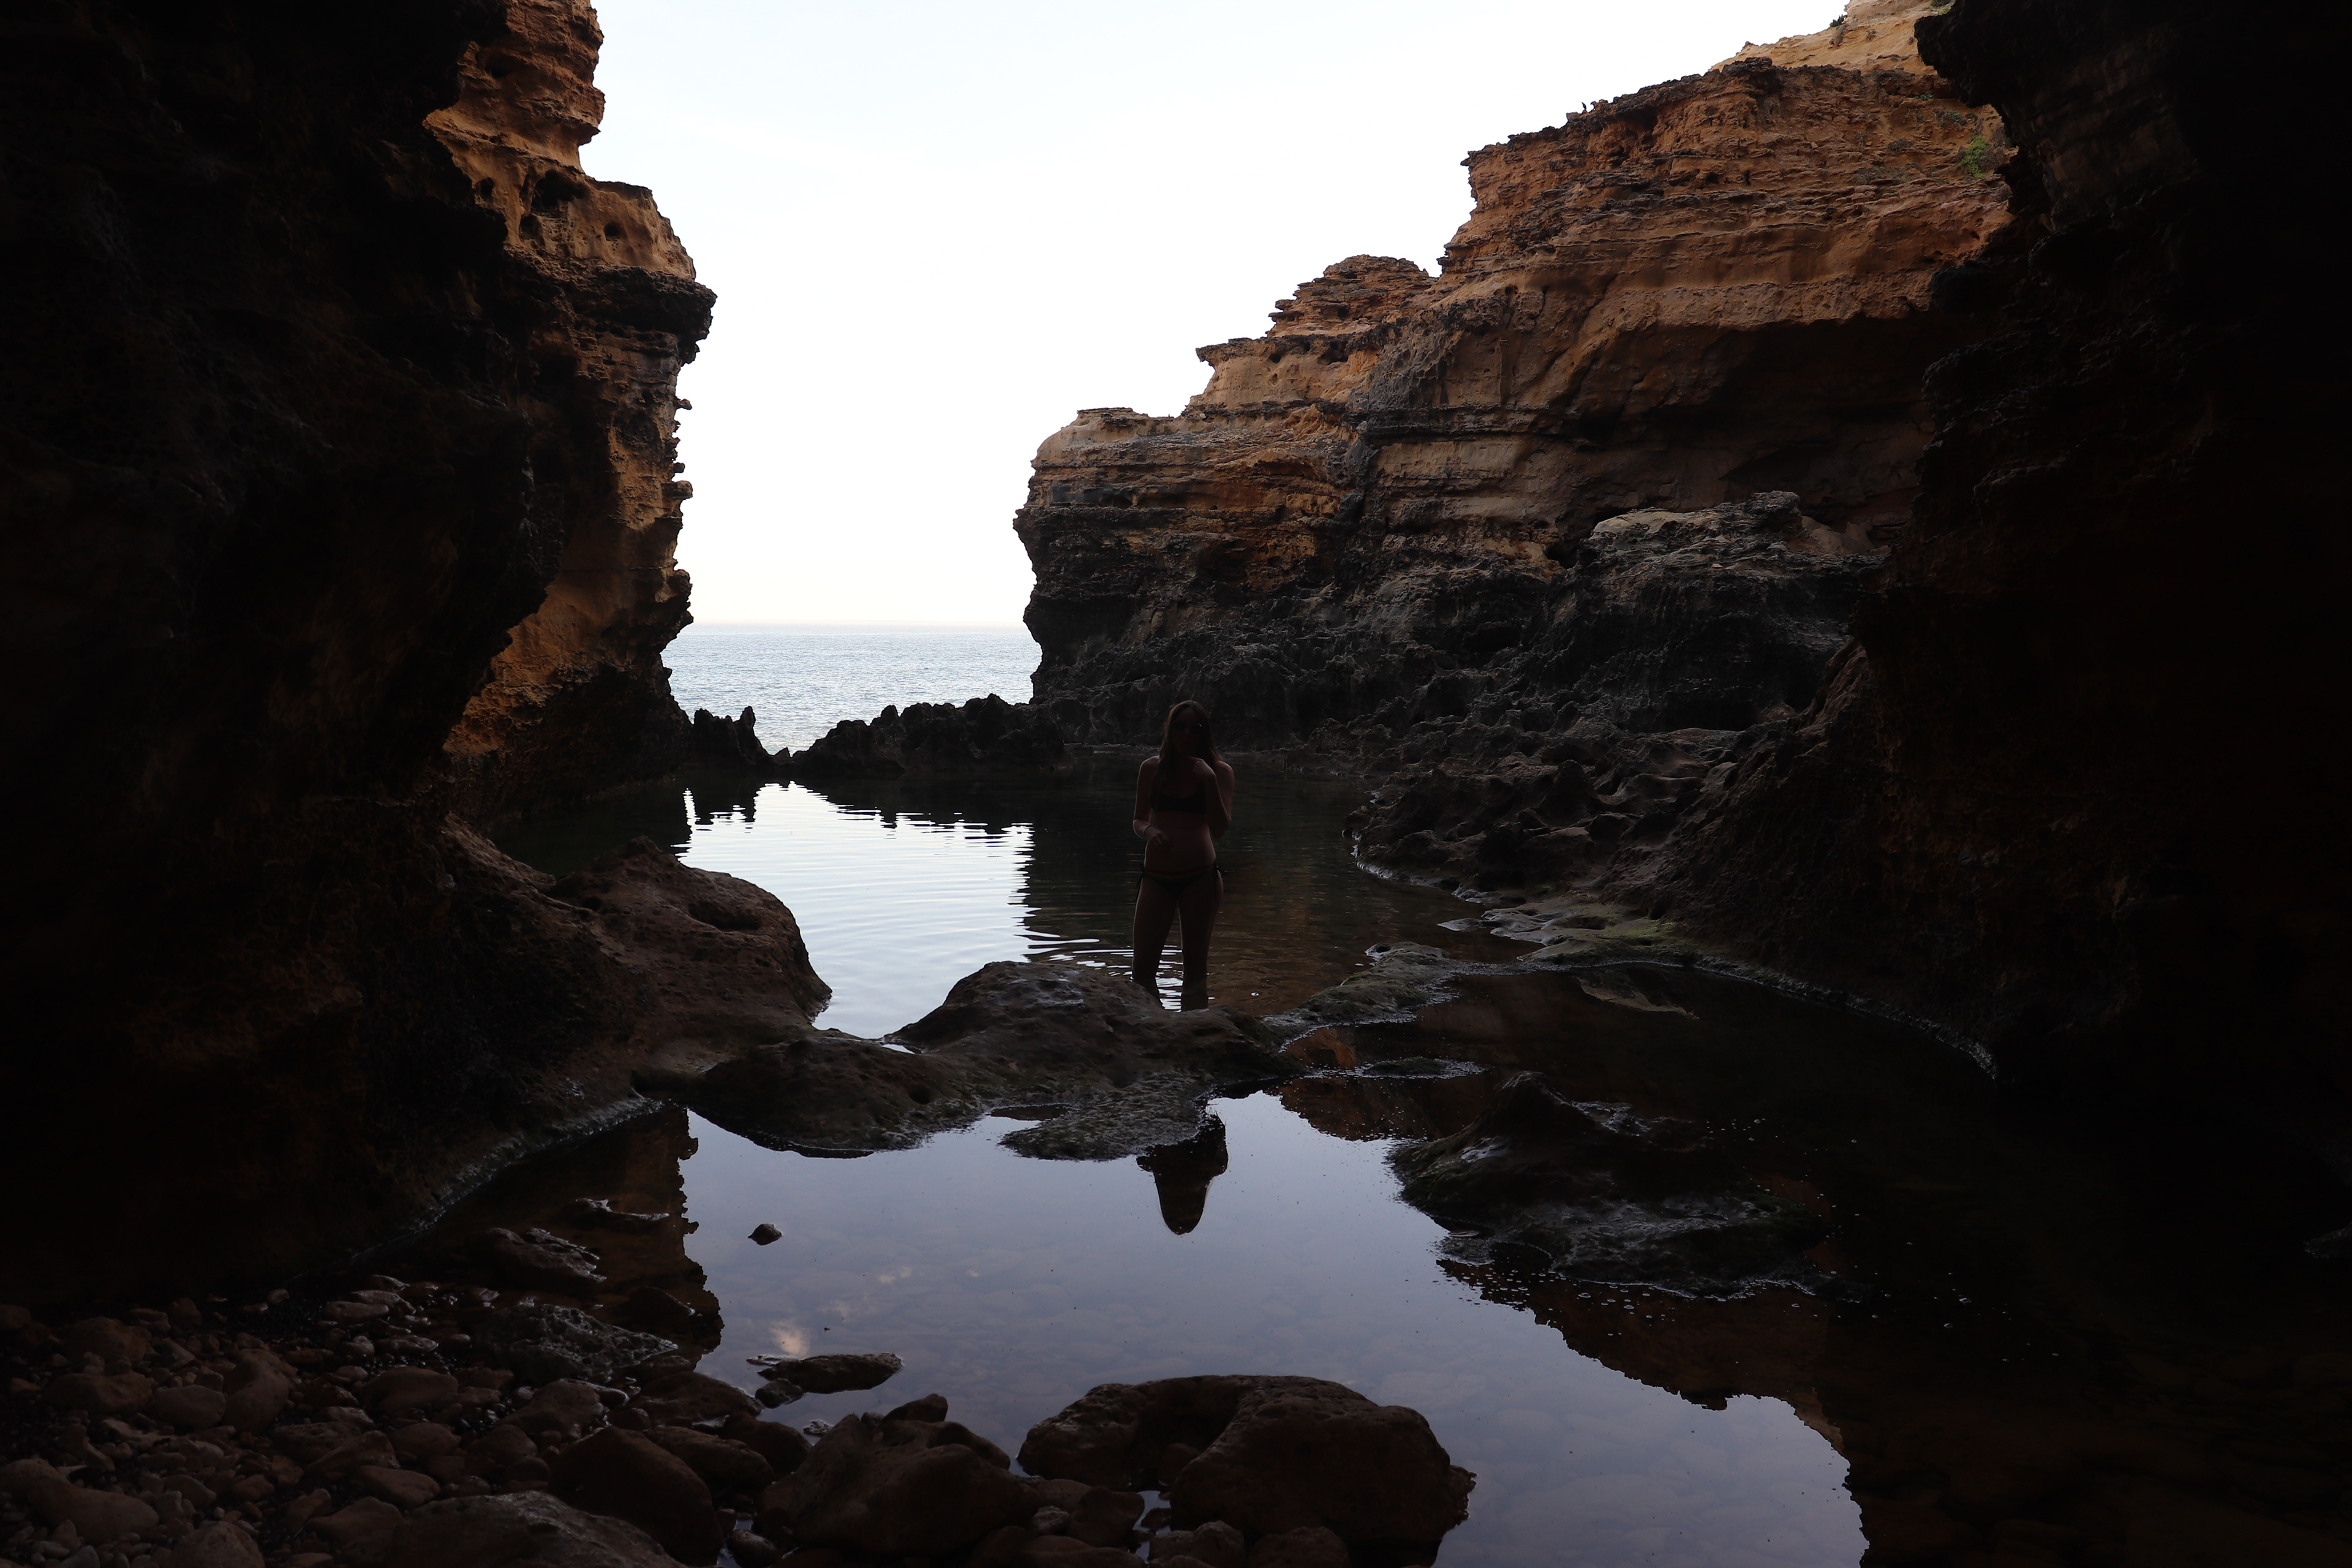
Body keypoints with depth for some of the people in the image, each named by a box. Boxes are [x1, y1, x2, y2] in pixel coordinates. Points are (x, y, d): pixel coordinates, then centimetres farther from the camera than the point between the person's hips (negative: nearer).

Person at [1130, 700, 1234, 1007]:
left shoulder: (1218, 771, 1)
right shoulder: (1152, 768, 7)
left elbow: (1220, 829, -8)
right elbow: (1139, 821, 14)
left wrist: (1209, 780, -17)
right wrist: (1148, 832, -9)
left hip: (1200, 877, -2)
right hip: (1157, 877, 2)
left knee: (1196, 965, 6)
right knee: (1143, 968, -3)